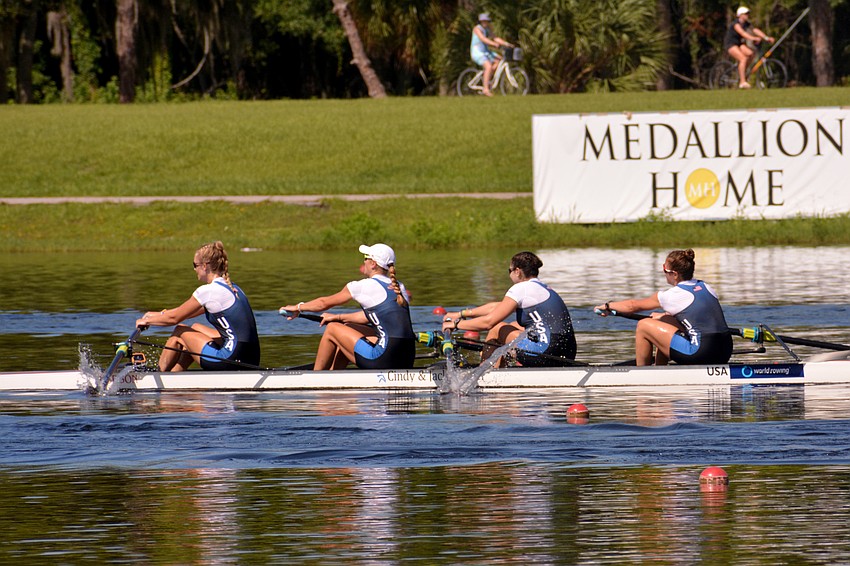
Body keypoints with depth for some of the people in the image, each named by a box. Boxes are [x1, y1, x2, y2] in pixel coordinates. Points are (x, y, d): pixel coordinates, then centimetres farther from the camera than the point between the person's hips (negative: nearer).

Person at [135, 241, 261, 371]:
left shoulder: (208, 291, -10)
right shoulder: (232, 288, 16)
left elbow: (174, 318, -1)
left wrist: (146, 321, 16)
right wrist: (159, 314, 33)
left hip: (232, 360, -8)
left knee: (179, 331, 11)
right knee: (196, 328, 28)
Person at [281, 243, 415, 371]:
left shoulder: (363, 286, -4)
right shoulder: (398, 287, 15)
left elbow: (324, 303, 10)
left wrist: (298, 307, 27)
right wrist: (338, 317, 37)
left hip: (385, 360, -8)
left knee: (332, 329, 10)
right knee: (349, 328, 28)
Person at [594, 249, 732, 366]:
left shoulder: (673, 295, -5)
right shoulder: (706, 287, 13)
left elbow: (633, 305, 10)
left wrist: (608, 306, 26)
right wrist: (663, 315, 47)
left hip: (700, 355, -8)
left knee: (643, 326, 5)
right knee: (666, 321, 28)